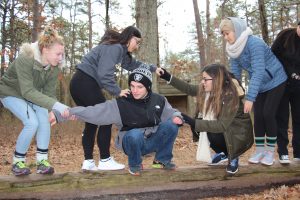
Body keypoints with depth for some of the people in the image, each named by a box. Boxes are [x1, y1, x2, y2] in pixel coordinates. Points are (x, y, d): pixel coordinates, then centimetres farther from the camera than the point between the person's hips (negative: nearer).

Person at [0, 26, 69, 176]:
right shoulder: (25, 59, -37)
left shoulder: (54, 67, -18)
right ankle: (18, 162, -4)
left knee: (44, 120, -19)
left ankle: (42, 161, -7)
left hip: (32, 94, 5)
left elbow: (49, 93, -15)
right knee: (32, 122, -24)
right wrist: (56, 106, -50)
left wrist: (61, 110, -33)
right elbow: (27, 92, -42)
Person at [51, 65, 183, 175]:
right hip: (132, 142, -3)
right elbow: (92, 112, -24)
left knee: (171, 125, -22)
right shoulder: (121, 104, -19)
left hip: (153, 141, 3)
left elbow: (171, 113, 10)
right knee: (135, 134, -37)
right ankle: (135, 165, -5)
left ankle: (163, 160, 2)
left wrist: (177, 117, -16)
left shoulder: (159, 101, -7)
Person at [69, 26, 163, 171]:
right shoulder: (115, 47, -13)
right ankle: (105, 161, 3)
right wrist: (118, 91, -14)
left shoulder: (121, 50, 18)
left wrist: (153, 68, 36)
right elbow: (104, 74, -23)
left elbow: (133, 64, 34)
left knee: (92, 122, 12)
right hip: (86, 83, -10)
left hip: (79, 83, 10)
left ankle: (88, 162, 13)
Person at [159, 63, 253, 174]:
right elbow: (189, 89, 4)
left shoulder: (230, 96, -32)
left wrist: (193, 122, -40)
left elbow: (222, 125, -36)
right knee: (195, 126, -10)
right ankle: (222, 153, 11)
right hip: (222, 127, 7)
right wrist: (168, 77, -5)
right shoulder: (206, 89, -12)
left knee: (214, 135, -32)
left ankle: (233, 157, 0)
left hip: (239, 133, -7)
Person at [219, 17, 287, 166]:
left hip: (275, 82, -6)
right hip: (260, 86, 6)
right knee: (258, 116, 1)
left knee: (268, 114, -11)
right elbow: (234, 74, 0)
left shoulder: (254, 43, -30)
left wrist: (250, 98, -38)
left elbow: (258, 72, -34)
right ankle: (260, 150, 11)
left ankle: (270, 151, 3)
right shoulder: (234, 49, -7)